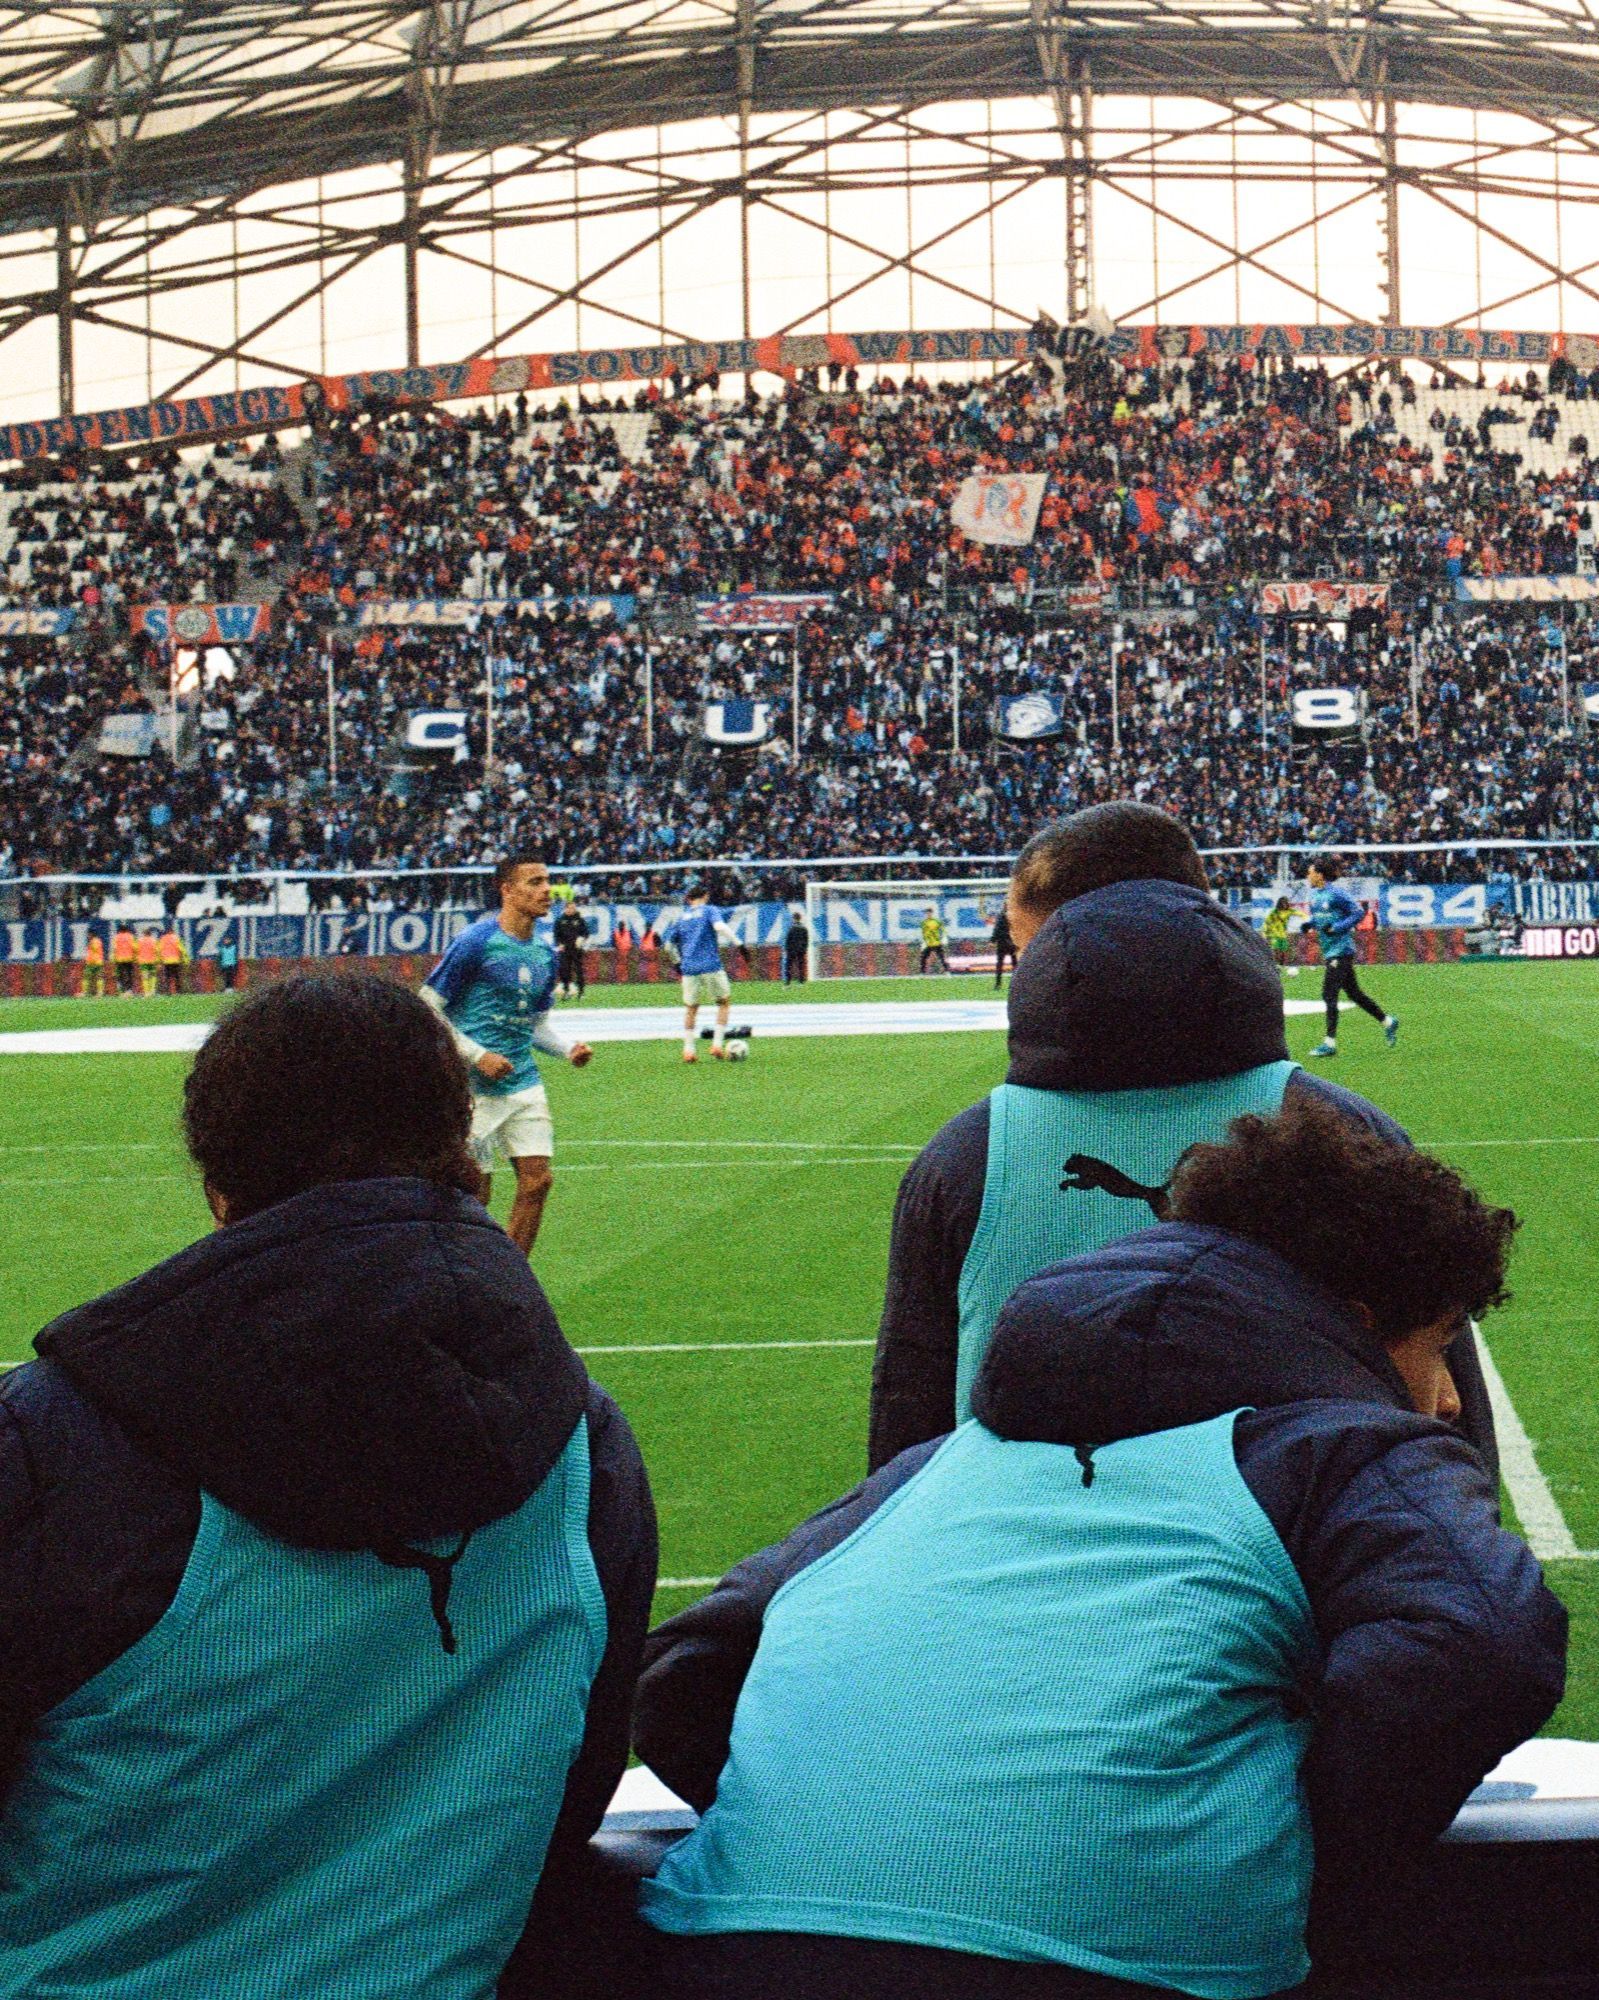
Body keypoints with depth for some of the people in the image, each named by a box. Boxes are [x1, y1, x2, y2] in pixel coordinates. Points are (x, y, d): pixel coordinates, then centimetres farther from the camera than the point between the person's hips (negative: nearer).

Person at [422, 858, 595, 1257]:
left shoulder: (544, 954, 11)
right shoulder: (476, 942, -11)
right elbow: (428, 1008, -9)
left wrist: (569, 1049, 3)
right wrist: (477, 1056, -15)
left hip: (524, 1083, 7)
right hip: (473, 1088, -7)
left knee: (537, 1180, 0)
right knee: (474, 1194, -3)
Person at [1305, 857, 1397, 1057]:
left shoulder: (1336, 893, -16)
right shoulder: (1315, 894, 9)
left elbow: (1359, 912, -15)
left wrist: (1337, 927, -21)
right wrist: (1308, 923, 4)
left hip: (1340, 950, -9)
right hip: (1329, 951, 9)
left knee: (1329, 995, -9)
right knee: (1353, 992, 15)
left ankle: (1330, 1042, -6)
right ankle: (1387, 1021, 27)